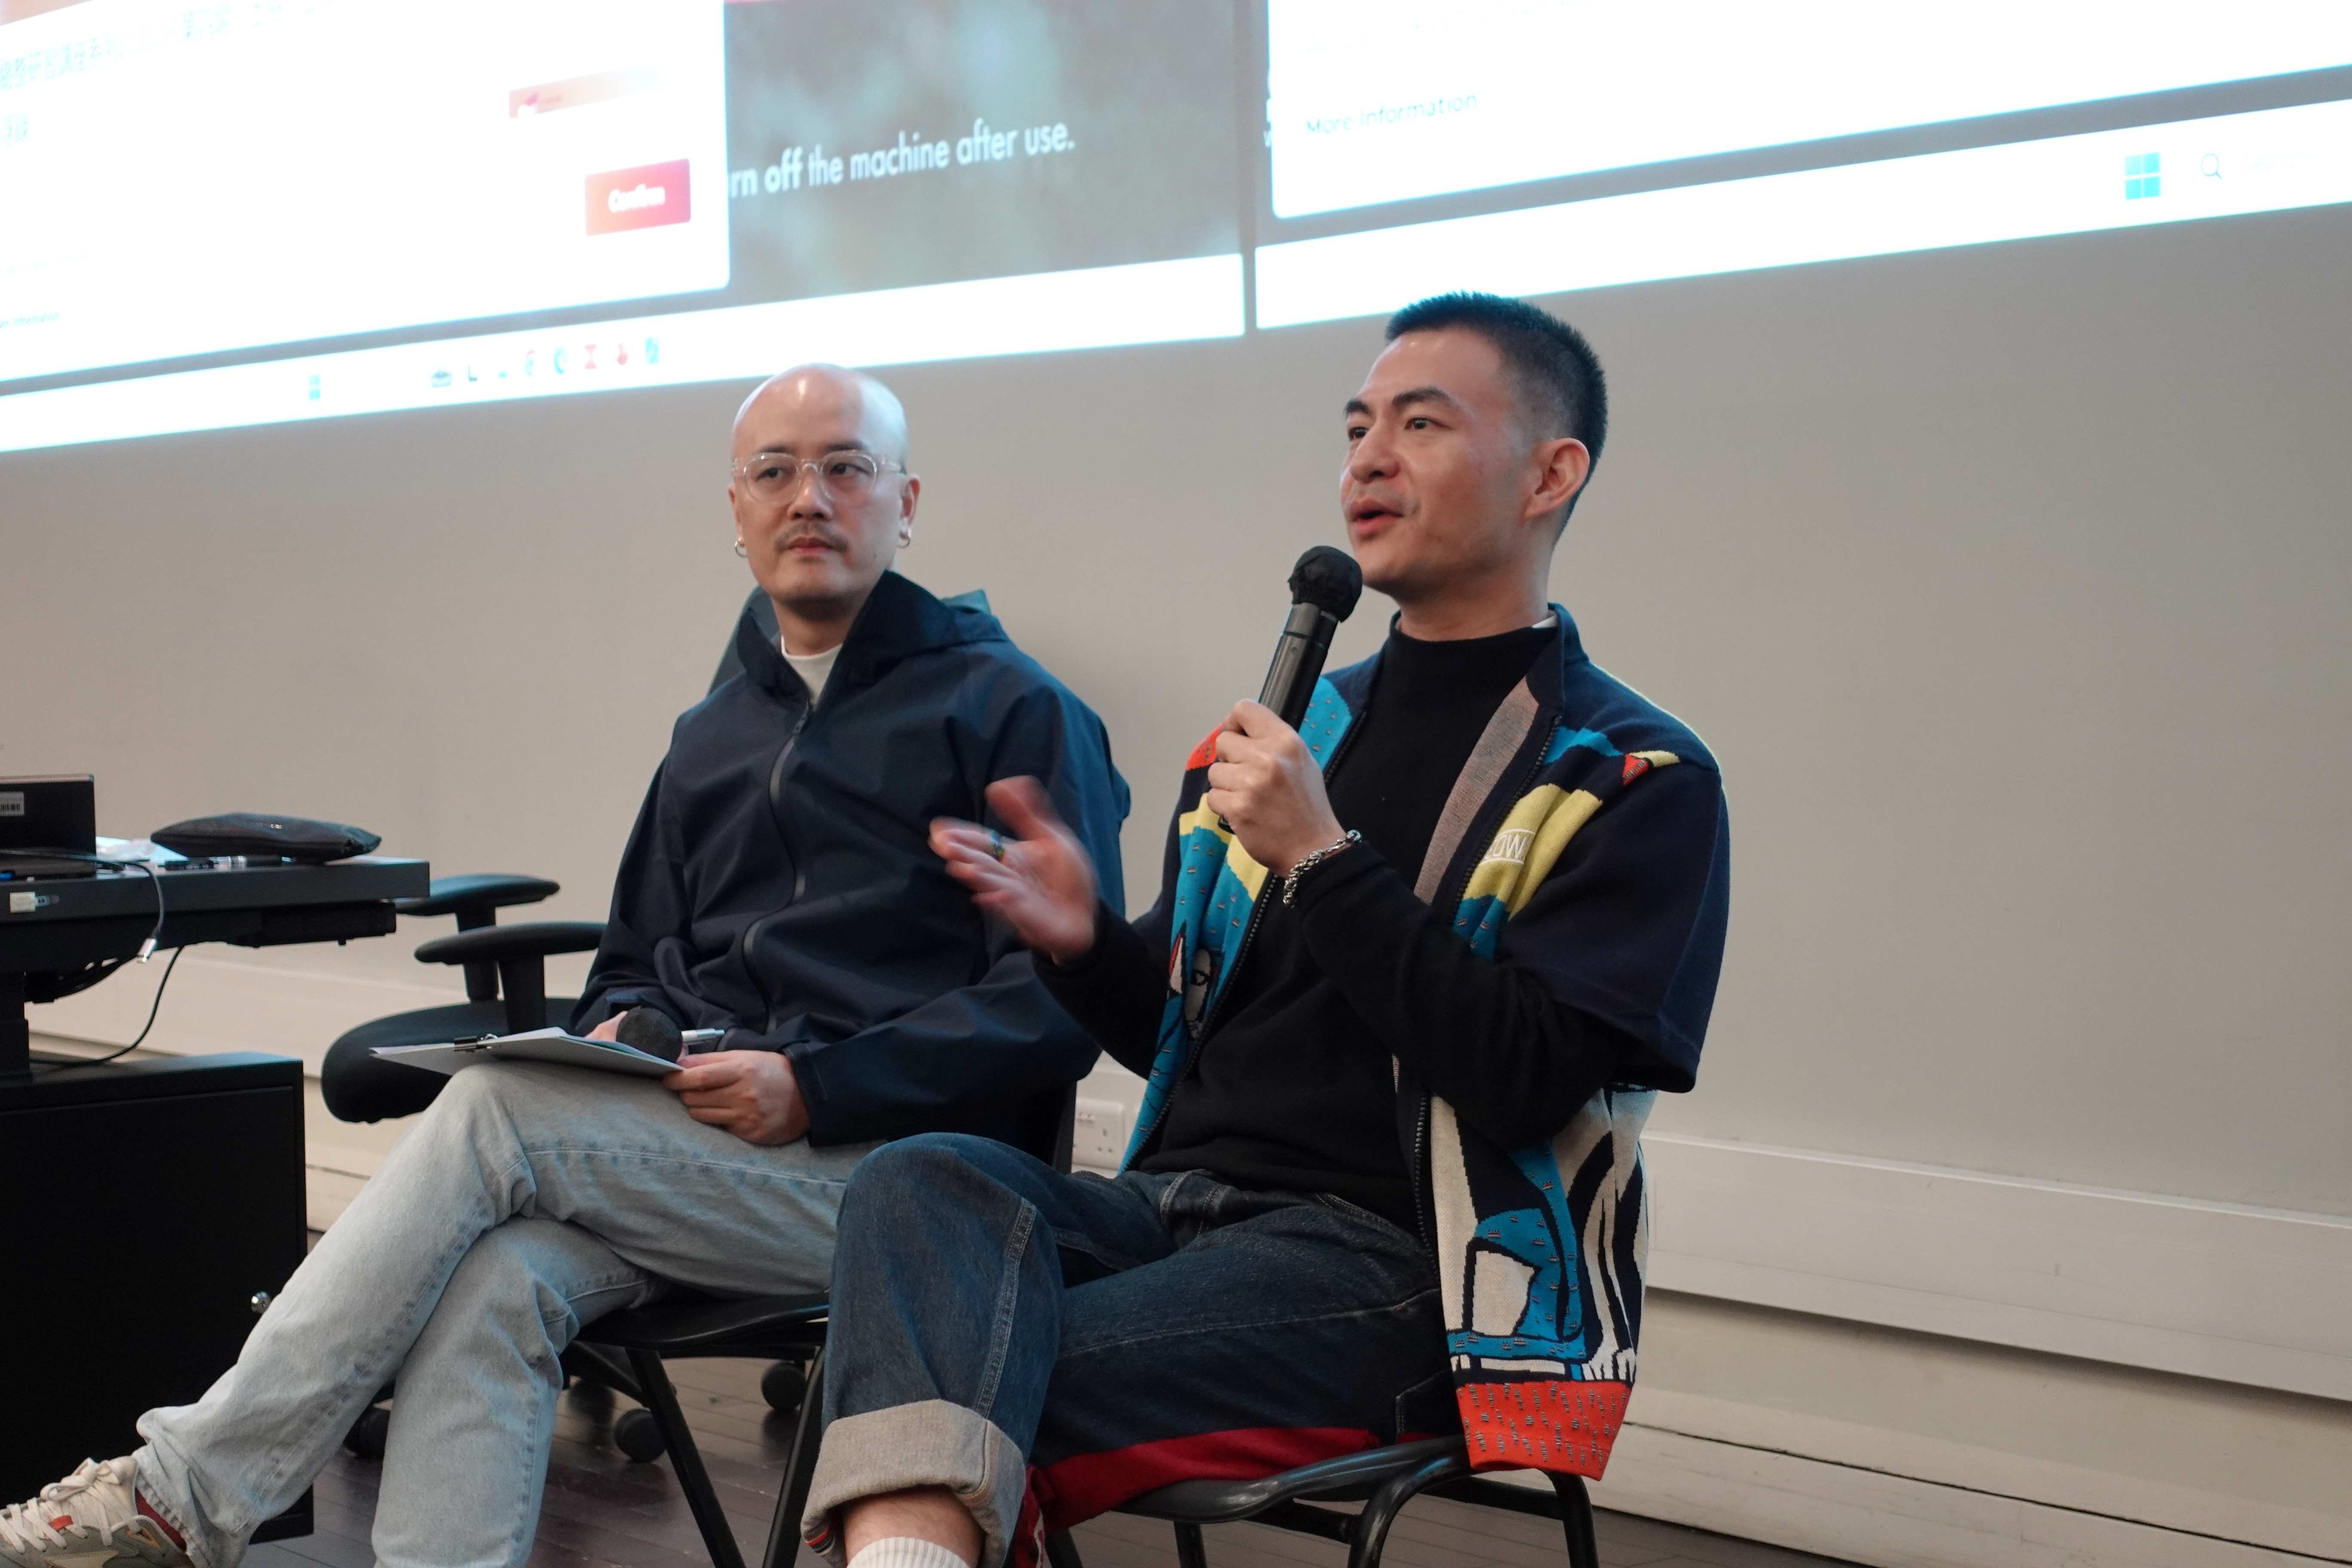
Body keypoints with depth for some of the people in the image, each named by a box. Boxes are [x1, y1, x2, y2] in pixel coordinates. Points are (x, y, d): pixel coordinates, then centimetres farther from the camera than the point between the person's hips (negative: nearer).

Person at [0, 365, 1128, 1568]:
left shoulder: (1012, 709, 2)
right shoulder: (713, 736, 24)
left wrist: (815, 1086, -17)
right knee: (491, 1282, -26)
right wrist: (621, 1029, 3)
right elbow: (634, 962, 29)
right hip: (686, 1144, 6)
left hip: (880, 1166, -6)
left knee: (494, 1112, -22)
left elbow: (1060, 1002, -8)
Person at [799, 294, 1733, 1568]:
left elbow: (1527, 1079, -12)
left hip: (1388, 1254, -6)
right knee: (918, 1179, -28)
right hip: (1178, 1205, 6)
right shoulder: (1298, 727, 21)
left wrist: (1322, 861, -16)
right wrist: (1082, 944, 1)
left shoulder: (1639, 782, 1)